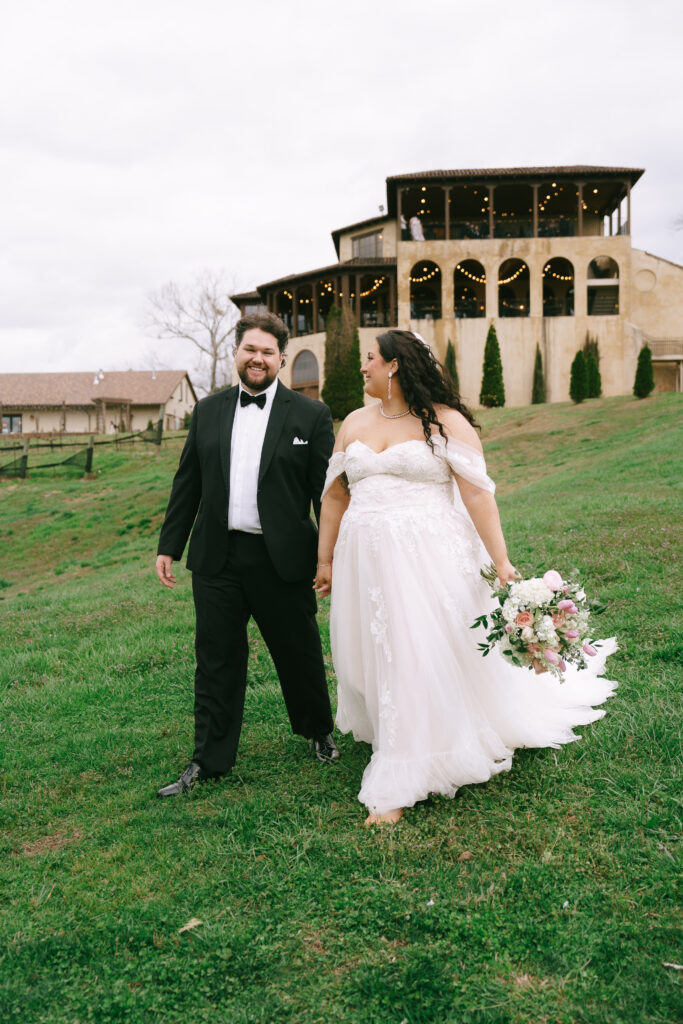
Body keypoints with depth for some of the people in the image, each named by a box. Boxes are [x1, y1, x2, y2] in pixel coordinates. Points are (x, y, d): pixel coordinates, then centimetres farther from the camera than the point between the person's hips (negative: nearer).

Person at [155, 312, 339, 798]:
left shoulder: (311, 415, -2)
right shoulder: (208, 411, 8)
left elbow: (327, 489, -3)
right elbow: (187, 482, 11)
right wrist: (169, 545, 8)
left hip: (281, 559, -2)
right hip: (217, 558, 3)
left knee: (300, 653, 13)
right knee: (217, 662, 9)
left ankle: (320, 732, 39)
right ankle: (209, 761, 23)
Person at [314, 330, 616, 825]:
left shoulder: (445, 422, -5)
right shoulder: (355, 423, 11)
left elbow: (477, 494, -10)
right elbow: (335, 495, 14)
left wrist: (501, 561, -16)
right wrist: (325, 560, 14)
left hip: (429, 561, -5)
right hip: (366, 562, 5)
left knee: (423, 659, -4)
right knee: (373, 657, 11)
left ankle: (398, 787, 8)